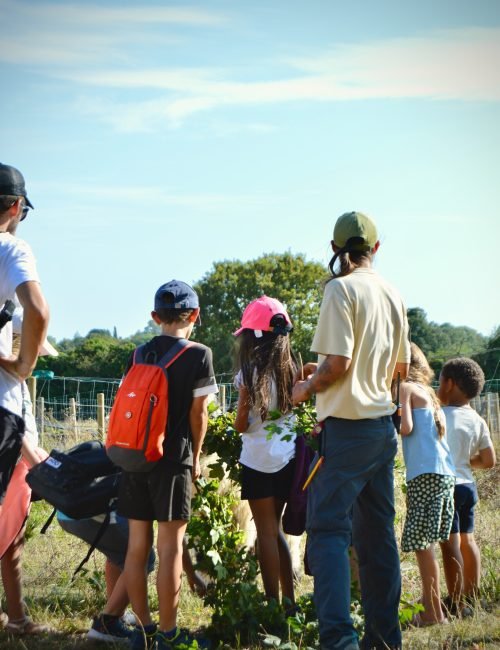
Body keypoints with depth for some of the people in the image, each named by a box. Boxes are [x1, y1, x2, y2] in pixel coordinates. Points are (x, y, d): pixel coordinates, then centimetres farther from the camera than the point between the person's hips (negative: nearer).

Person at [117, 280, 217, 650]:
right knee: (170, 547, -2)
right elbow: (198, 413, -2)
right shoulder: (199, 355, -4)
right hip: (173, 460, -5)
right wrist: (196, 456, 11)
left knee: (137, 546, 8)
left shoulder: (139, 355, 9)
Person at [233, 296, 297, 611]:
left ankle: (273, 603, 2)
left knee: (267, 531, 1)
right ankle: (289, 600, 17)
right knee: (275, 529, 17)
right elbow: (294, 409, 5)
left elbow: (241, 425, -8)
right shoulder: (290, 368, 4)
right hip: (288, 456, 5)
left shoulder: (250, 373, -11)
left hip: (259, 460, -5)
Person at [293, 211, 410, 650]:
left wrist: (307, 387, 1)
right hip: (383, 428, 7)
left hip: (347, 426, -7)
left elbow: (337, 362, -19)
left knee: (329, 529, -8)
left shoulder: (342, 289, -12)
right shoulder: (393, 295, 10)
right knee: (377, 533, 12)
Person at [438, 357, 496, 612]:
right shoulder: (477, 421, 6)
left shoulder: (441, 416, -14)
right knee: (467, 539, 19)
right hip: (468, 484, 8)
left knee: (450, 544, -5)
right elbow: (489, 461, 8)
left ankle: (456, 605, -4)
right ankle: (472, 597, 27)